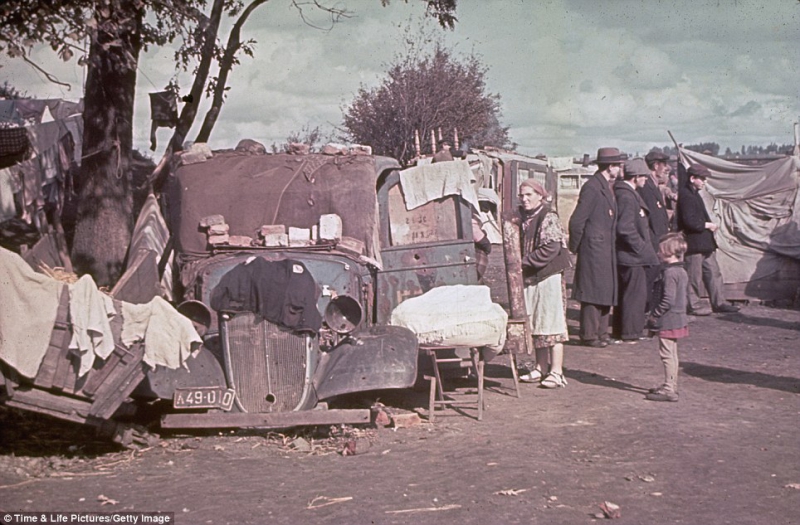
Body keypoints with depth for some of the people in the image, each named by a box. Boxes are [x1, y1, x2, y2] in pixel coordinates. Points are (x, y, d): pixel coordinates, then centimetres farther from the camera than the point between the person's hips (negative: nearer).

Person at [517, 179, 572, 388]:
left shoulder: (548, 218, -9)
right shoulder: (522, 218, 14)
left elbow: (551, 248, -18)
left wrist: (526, 261, -16)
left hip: (549, 276, -8)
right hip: (529, 278, 8)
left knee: (551, 323, -7)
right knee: (535, 325, 11)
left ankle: (556, 372, -6)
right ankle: (541, 367, 19)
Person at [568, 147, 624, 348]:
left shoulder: (606, 186, 15)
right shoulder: (592, 187, -15)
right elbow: (577, 221, -16)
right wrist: (575, 247, -7)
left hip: (606, 250, 9)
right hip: (594, 250, -9)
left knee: (605, 292, 11)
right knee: (593, 292, -4)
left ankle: (601, 333, 18)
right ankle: (590, 336, 3)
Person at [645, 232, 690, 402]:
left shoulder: (670, 273, -20)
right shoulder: (681, 272, 10)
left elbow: (668, 300, -24)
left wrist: (654, 315, -14)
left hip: (668, 321, -10)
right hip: (678, 318, 10)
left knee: (667, 354, -5)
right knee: (672, 355, 18)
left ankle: (669, 389, -2)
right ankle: (671, 385, 27)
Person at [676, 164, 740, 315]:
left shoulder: (694, 194, 16)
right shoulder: (685, 195, -16)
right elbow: (689, 221, -23)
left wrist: (709, 226, 6)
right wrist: (707, 225, -11)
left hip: (704, 243, 10)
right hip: (693, 243, -10)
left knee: (713, 273, 11)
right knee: (694, 277, -1)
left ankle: (718, 303, 16)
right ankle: (694, 306, 8)